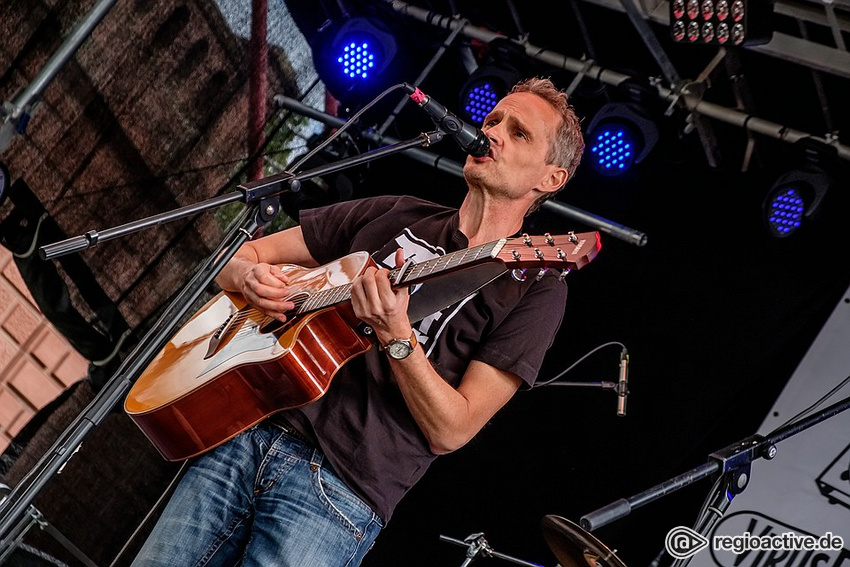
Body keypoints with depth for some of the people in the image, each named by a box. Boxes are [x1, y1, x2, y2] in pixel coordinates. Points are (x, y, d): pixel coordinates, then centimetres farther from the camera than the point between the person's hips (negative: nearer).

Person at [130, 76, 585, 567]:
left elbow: (450, 431, -6)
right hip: (252, 430, 4)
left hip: (342, 489, -4)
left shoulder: (535, 286, 1)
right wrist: (250, 276, -3)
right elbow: (242, 257, 20)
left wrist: (396, 335, -20)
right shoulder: (392, 215, 16)